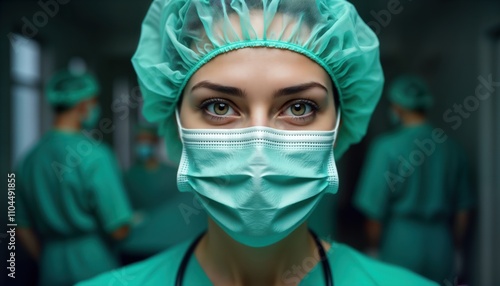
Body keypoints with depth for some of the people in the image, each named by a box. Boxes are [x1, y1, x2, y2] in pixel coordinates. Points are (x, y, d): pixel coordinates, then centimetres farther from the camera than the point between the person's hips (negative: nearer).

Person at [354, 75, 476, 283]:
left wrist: (375, 249, 2)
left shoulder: (387, 147, -13)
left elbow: (375, 210, -13)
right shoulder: (452, 147, 1)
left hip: (401, 245, -4)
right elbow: (462, 210, 7)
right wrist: (455, 247, 19)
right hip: (441, 246, 4)